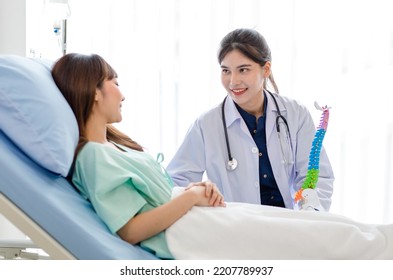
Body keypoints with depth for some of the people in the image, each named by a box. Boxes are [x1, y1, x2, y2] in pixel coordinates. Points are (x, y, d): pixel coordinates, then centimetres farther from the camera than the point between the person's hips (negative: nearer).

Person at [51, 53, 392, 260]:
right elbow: (131, 230, -20)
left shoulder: (112, 143, 17)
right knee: (331, 237, -7)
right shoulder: (94, 157, -14)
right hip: (185, 232, -10)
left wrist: (194, 189, 0)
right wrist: (190, 197, -16)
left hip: (190, 212, 10)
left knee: (324, 222, 6)